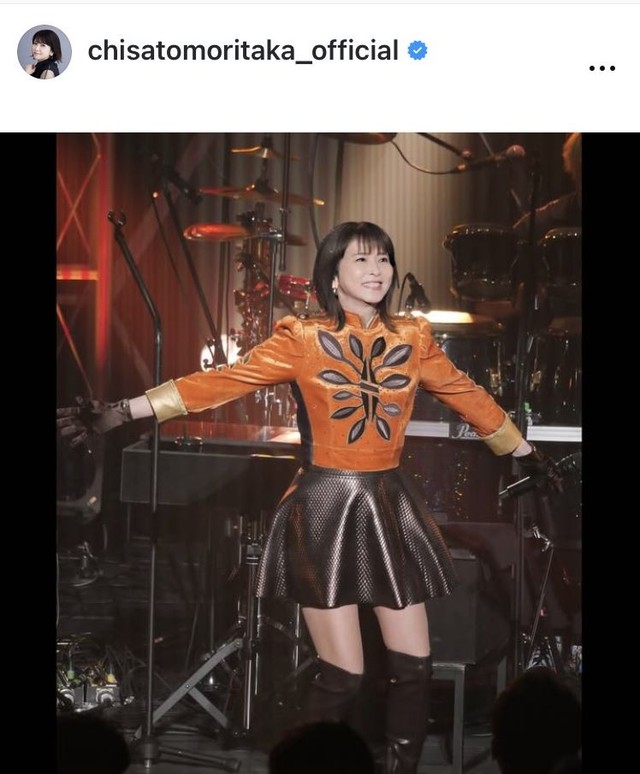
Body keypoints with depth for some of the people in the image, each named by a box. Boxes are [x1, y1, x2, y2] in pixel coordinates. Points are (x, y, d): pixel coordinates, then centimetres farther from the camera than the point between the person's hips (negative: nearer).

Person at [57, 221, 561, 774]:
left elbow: (468, 396, 18)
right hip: (326, 510, -4)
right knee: (343, 676, -4)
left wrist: (526, 452, 27)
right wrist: (123, 413, -19)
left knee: (414, 666, 3)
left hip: (391, 507, 4)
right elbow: (222, 382, -11)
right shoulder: (303, 339, -6)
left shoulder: (412, 338, 6)